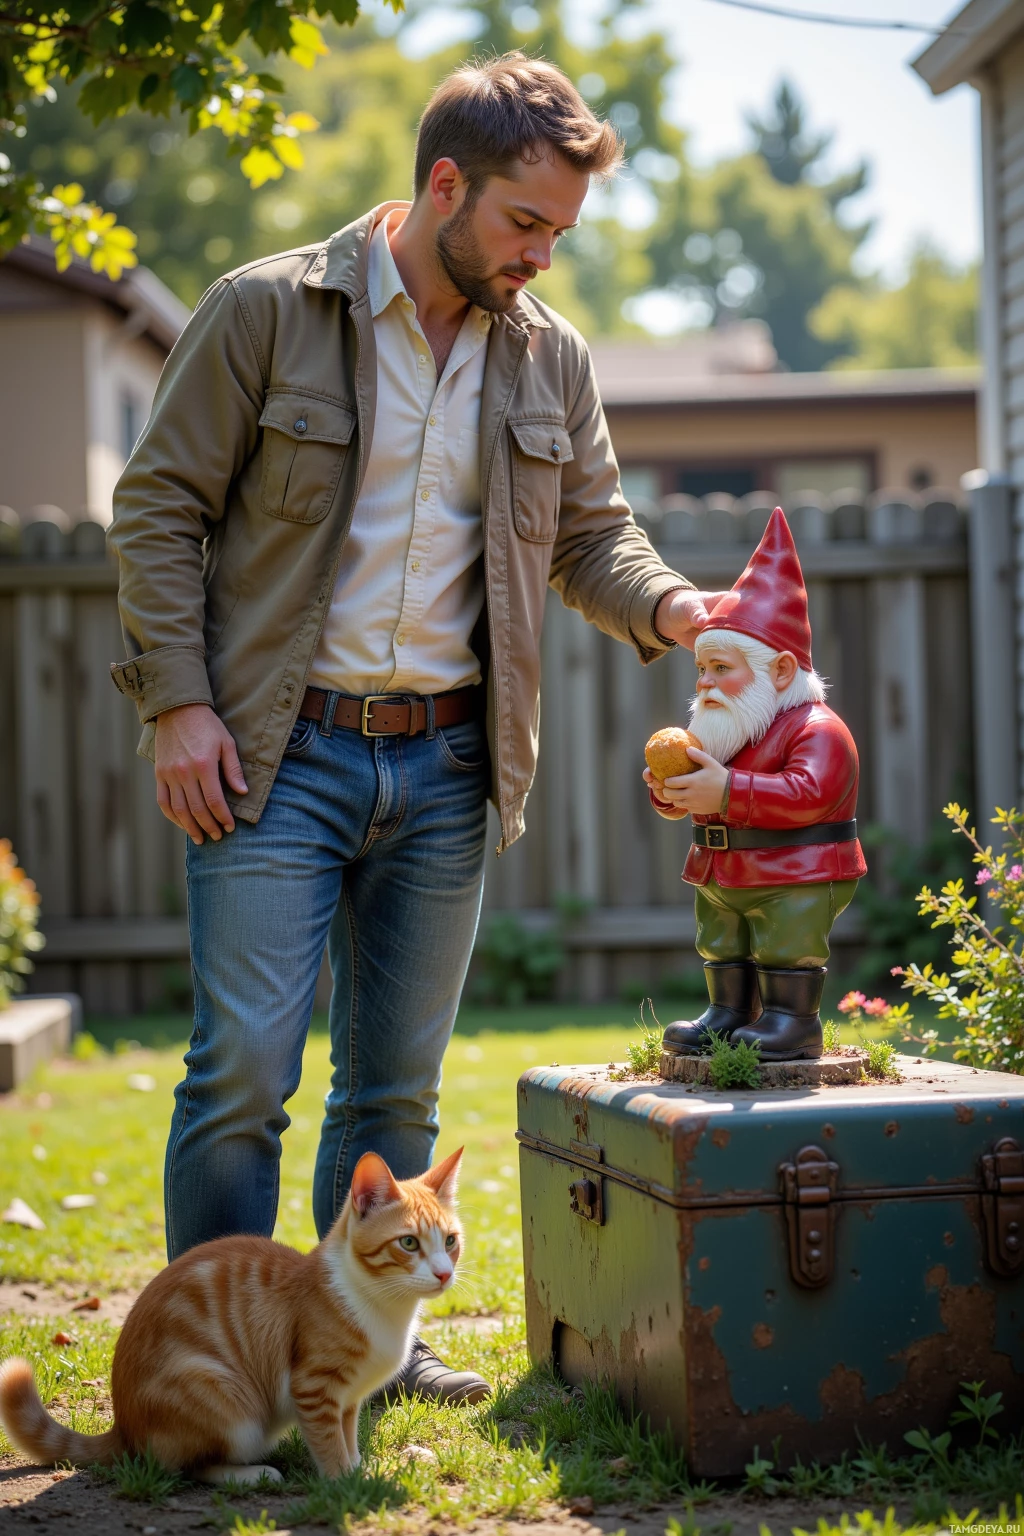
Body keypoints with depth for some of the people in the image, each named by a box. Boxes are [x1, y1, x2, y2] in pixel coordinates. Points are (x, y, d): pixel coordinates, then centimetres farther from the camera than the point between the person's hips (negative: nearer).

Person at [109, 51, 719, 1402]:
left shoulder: (551, 359, 9)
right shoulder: (267, 312, -5)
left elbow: (591, 533, 15)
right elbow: (160, 508, -3)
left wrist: (664, 605, -7)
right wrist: (178, 702, -11)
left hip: (444, 767, 5)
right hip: (278, 753, -4)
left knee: (399, 1084, 11)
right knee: (244, 1072, -5)